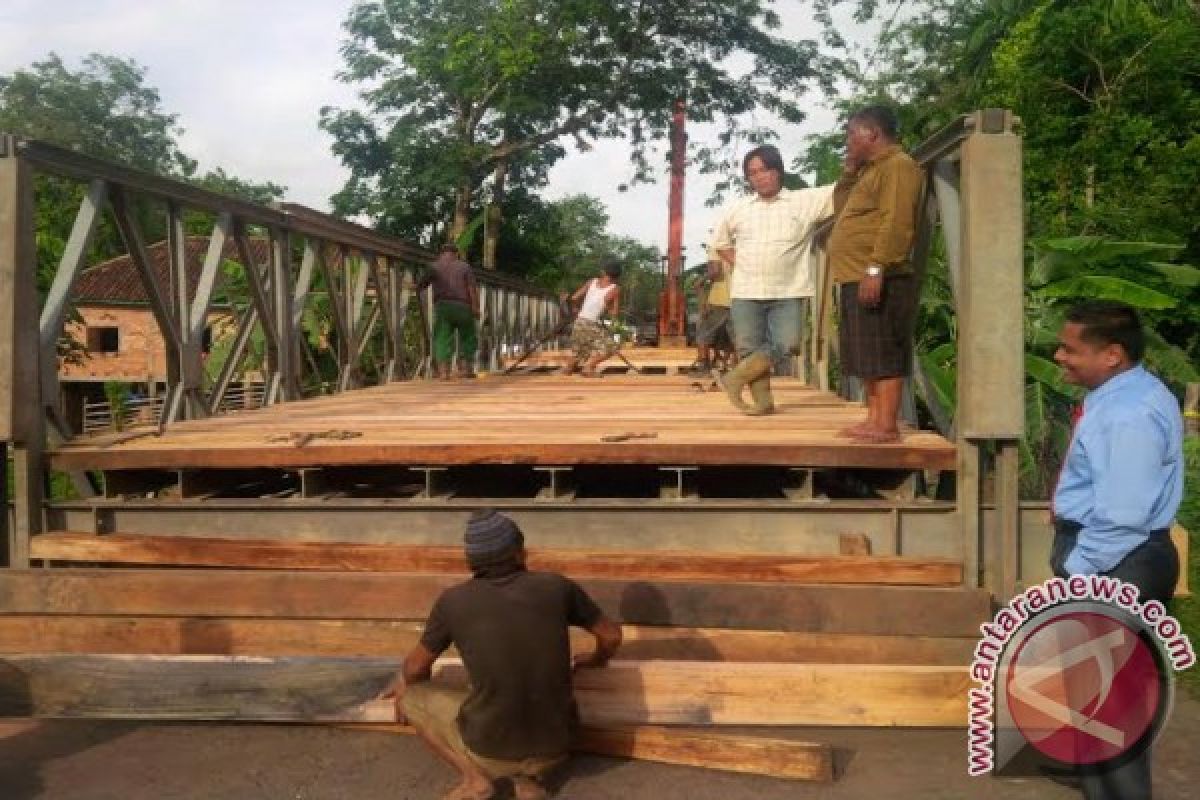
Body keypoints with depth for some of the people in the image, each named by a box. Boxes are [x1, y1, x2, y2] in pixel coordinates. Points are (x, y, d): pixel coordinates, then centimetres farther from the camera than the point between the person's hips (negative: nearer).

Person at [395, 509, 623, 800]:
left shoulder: (454, 600, -7)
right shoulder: (556, 586, -4)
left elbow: (414, 669, 6)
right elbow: (611, 634, 10)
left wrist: (417, 688, 31)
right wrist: (597, 659, 34)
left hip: (490, 748, -2)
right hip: (553, 748, 3)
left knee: (407, 692, 20)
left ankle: (474, 775, 6)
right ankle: (527, 775, 12)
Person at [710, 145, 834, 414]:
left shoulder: (806, 200, 2)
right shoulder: (736, 208, 9)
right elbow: (719, 242, 21)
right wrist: (737, 265, 9)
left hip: (789, 293, -1)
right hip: (746, 293, 2)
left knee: (786, 346, -11)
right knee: (750, 349, 1)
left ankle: (735, 378, 4)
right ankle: (763, 400, 12)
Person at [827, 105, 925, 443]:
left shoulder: (898, 165, -9)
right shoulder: (872, 170, 23)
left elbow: (896, 222, -21)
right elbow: (841, 208, 32)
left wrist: (876, 267, -28)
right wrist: (849, 171, 19)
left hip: (880, 280, -10)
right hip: (857, 280, 10)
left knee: (884, 354, -10)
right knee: (868, 356, 10)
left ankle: (888, 426, -9)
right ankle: (874, 419, 15)